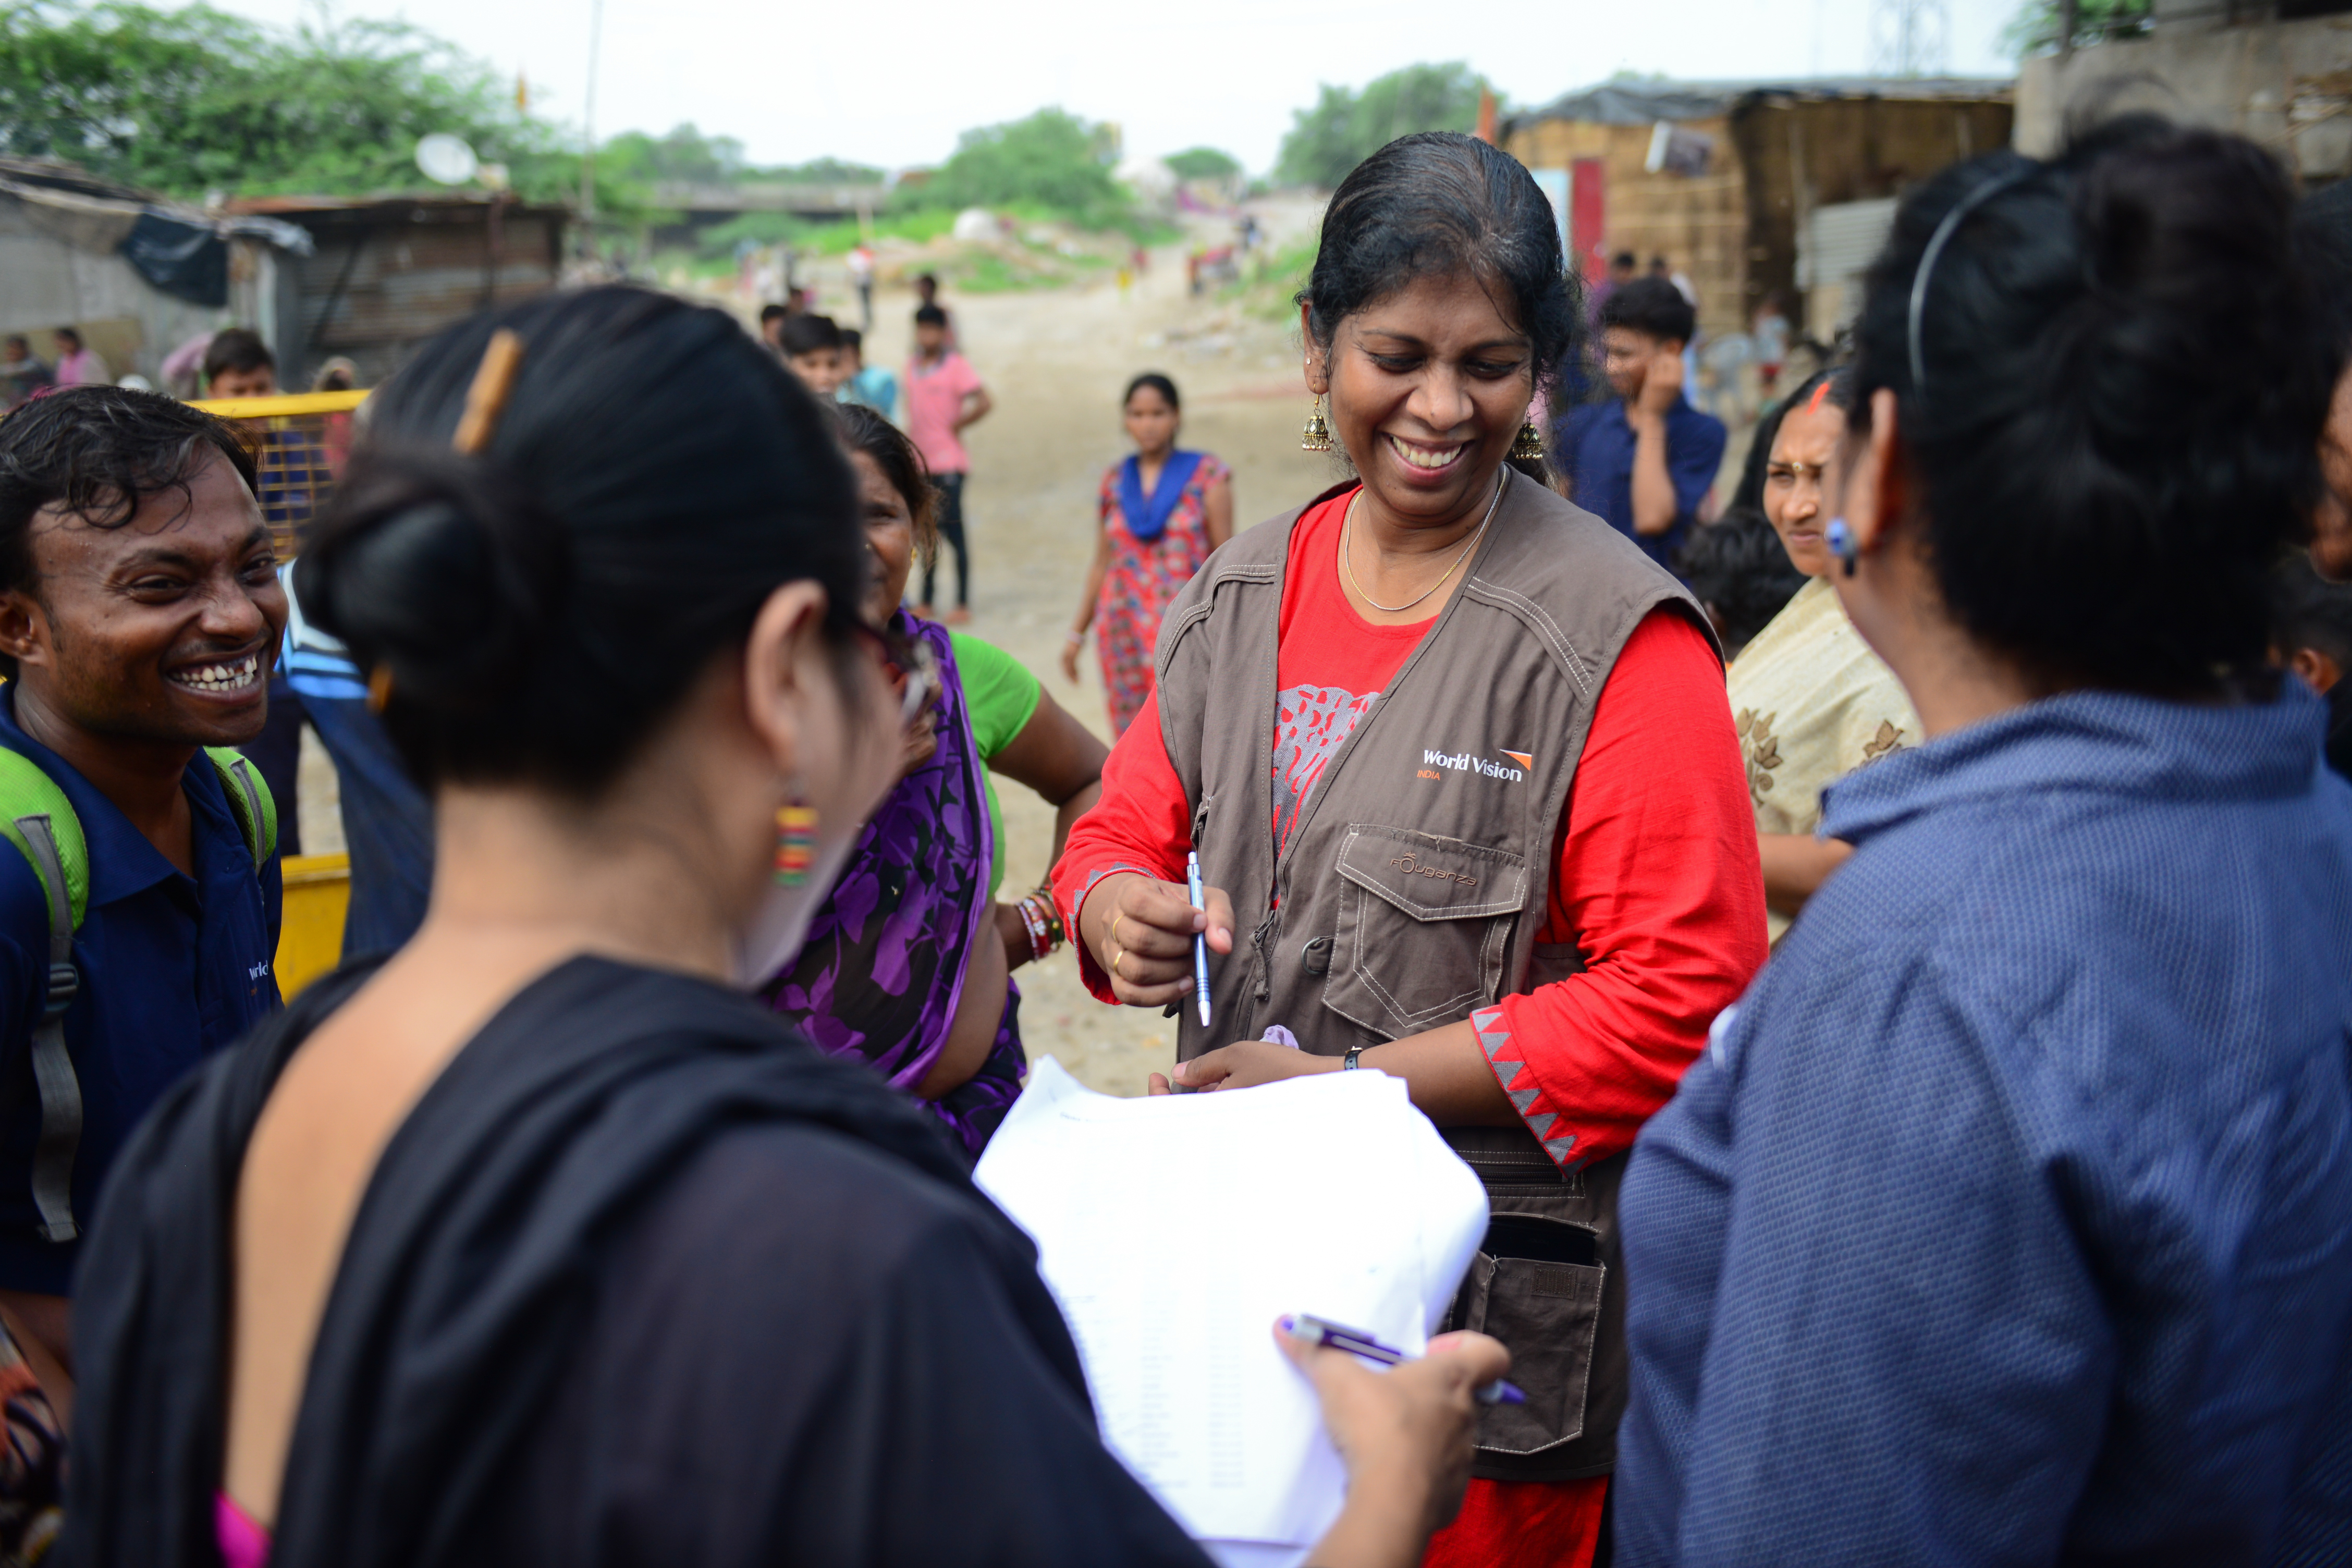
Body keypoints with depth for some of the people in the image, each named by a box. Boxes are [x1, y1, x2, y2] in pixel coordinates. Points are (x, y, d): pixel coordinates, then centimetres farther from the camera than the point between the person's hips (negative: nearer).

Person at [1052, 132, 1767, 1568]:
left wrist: (1353, 1082, -19)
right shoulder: (1239, 598, 6)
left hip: (1502, 1303, -5)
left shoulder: (1619, 639, -13)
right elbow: (1127, 832, 15)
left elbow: (1683, 999, -17)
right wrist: (1118, 912, -10)